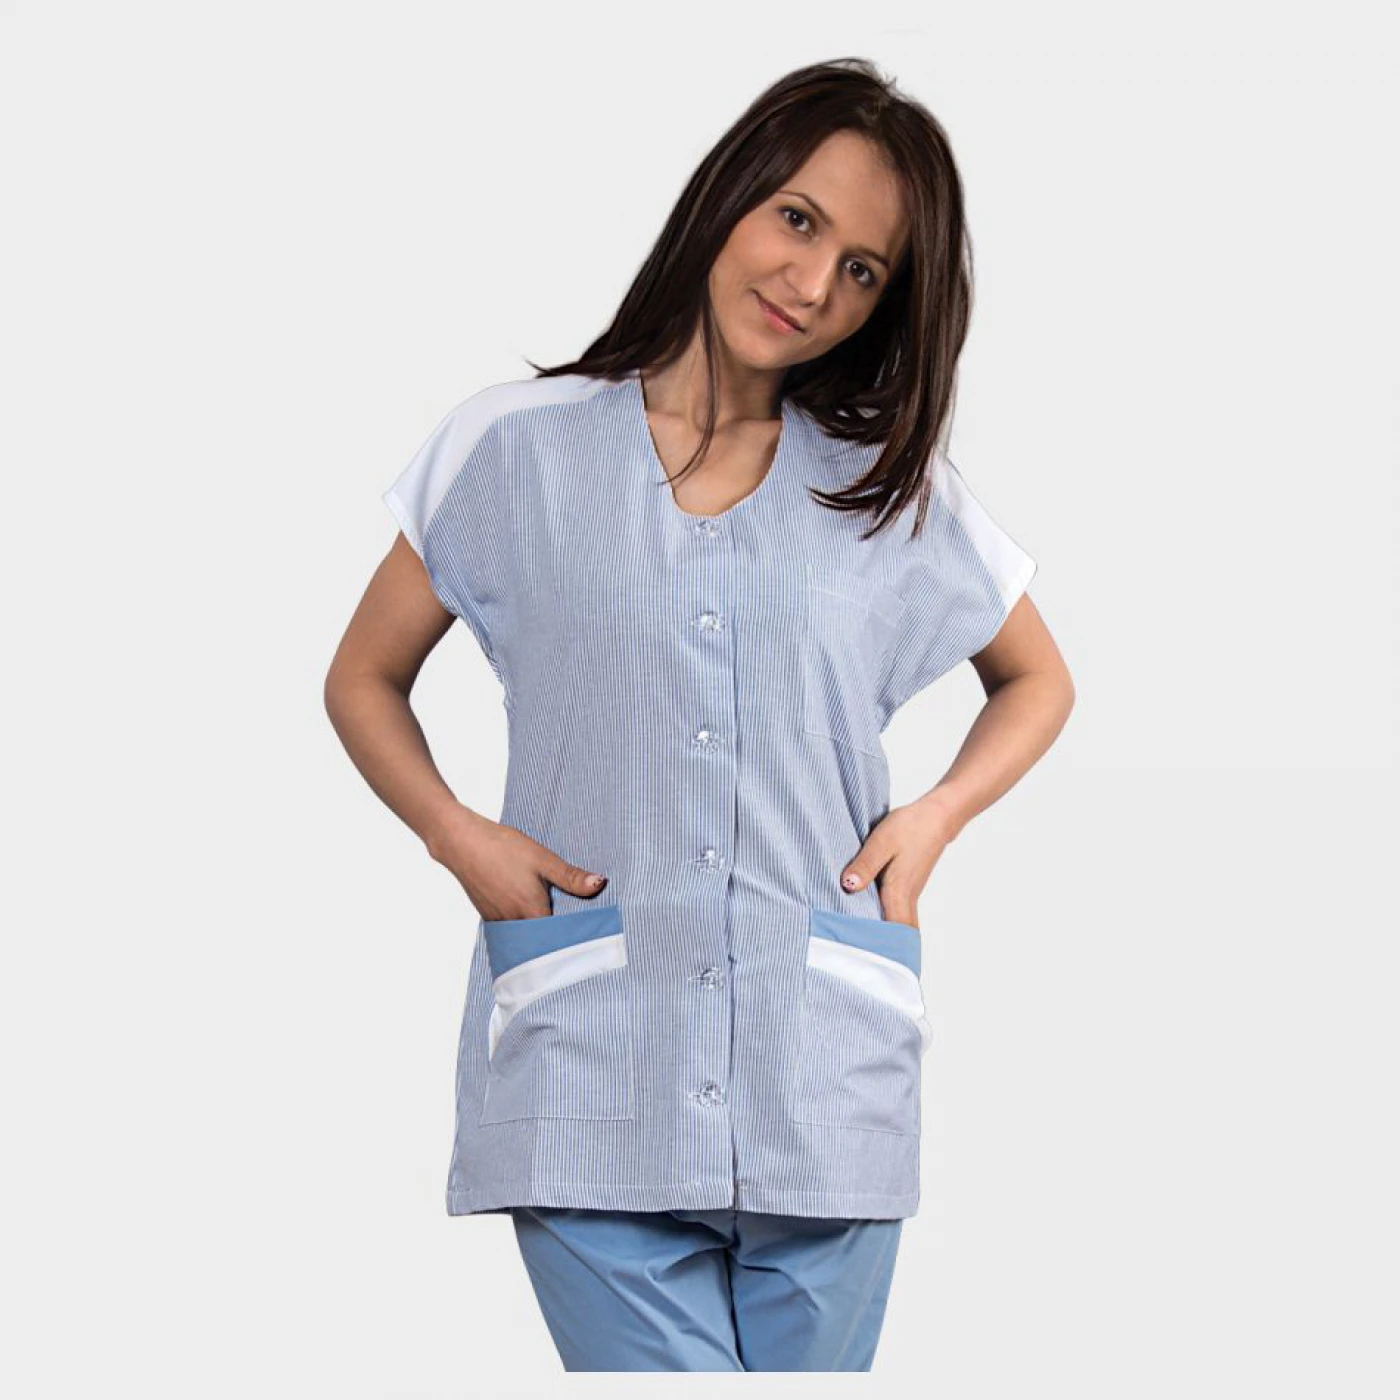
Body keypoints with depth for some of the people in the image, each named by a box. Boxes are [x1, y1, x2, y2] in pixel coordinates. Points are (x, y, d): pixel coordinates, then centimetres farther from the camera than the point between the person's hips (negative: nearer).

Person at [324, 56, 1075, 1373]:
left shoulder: (901, 493, 12)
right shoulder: (515, 450, 7)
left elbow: (1037, 680, 26)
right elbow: (364, 679, 15)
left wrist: (937, 814, 7)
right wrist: (458, 836, -2)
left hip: (826, 1092, 2)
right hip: (590, 1080, -2)